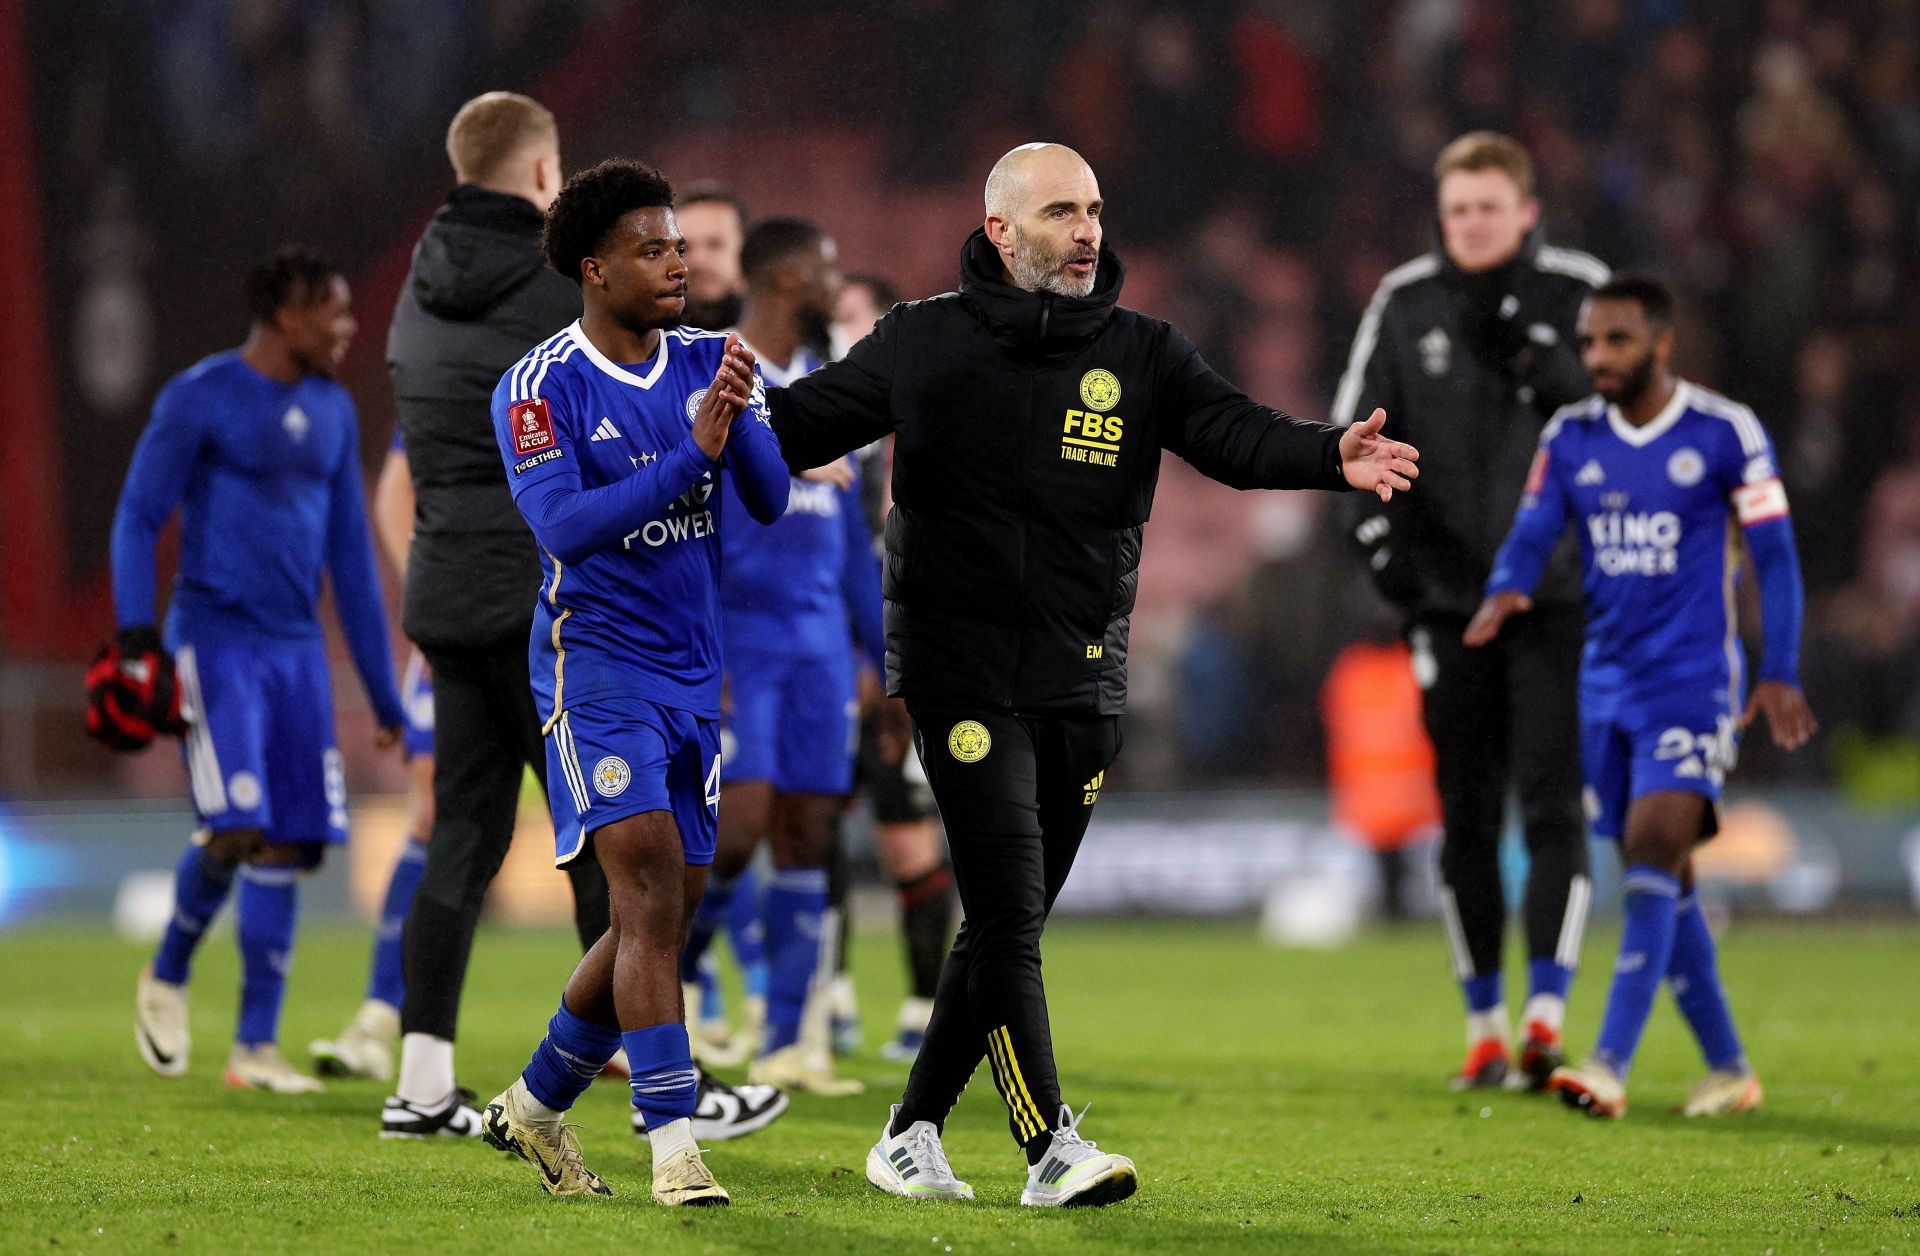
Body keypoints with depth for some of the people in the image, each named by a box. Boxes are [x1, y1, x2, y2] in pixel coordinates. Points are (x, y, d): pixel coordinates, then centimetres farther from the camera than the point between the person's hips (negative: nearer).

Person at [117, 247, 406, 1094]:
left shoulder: (331, 413, 14)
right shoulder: (200, 398, -4)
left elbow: (350, 554, 19)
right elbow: (138, 516, -3)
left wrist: (383, 689, 17)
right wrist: (135, 635, -15)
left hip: (296, 647, 6)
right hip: (216, 635, -6)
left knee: (291, 845, 0)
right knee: (235, 826, -18)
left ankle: (255, 1047, 4)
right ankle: (167, 978, 8)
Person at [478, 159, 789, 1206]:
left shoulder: (708, 363, 6)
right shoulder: (540, 386, -9)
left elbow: (771, 501, -2)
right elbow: (563, 528, -21)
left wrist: (740, 425, -23)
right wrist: (690, 453, -29)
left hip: (692, 676, 6)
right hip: (596, 667, -6)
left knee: (666, 918, 10)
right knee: (651, 891, -18)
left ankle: (534, 1105, 28)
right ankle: (674, 1147, -19)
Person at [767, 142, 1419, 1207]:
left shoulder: (1139, 354, 5)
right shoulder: (925, 344, 0)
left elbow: (1232, 433, -9)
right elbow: (802, 422, 2)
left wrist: (1330, 458, -29)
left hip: (1080, 680, 4)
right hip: (961, 669, -4)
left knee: (1008, 922, 9)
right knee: (1008, 911, -13)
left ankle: (911, 1135, 22)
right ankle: (1051, 1146, -13)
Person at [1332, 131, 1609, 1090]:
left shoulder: (1578, 294, 0)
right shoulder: (1403, 305, 6)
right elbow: (1355, 432, 11)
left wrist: (1540, 366, -17)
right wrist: (1382, 538, 1)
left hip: (1557, 597, -2)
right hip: (1448, 601, 3)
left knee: (1552, 806, -11)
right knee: (1465, 818, 6)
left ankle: (1545, 1017, -13)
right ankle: (1484, 1027, 14)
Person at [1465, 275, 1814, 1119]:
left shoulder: (1724, 434, -5)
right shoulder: (1570, 439, 7)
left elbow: (1773, 558, -1)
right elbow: (1532, 535, 3)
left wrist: (1779, 674, -8)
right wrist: (1506, 593, -20)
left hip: (1694, 681, -5)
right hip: (1609, 683, 5)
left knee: (1654, 850, -20)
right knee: (1660, 881, 7)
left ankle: (1610, 1066, -27)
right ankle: (1728, 1069, 18)